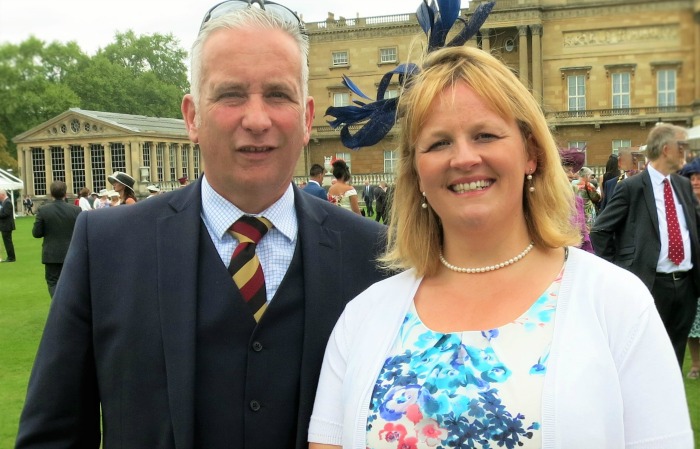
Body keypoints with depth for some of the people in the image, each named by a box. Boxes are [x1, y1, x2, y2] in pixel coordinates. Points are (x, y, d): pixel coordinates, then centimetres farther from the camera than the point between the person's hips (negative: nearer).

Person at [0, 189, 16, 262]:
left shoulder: (7, 202, -17)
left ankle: (11, 258, 0)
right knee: (7, 242, 14)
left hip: (7, 226, -10)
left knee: (8, 242, -5)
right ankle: (10, 257, 21)